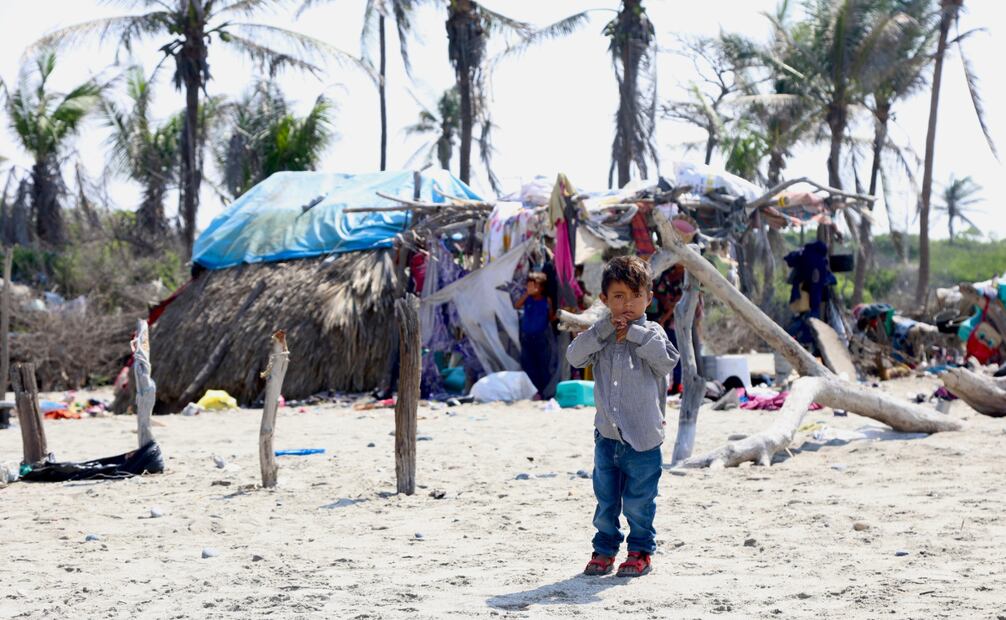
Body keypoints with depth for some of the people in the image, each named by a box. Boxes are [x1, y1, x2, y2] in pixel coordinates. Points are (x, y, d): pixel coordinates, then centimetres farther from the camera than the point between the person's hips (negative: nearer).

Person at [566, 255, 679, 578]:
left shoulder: (651, 334, -3)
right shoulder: (600, 337, 6)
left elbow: (667, 359, -20)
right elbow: (575, 356, -9)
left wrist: (635, 333, -18)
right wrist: (605, 330, -15)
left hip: (643, 438, -3)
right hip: (607, 434, 3)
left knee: (638, 502, 3)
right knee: (606, 500, 12)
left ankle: (641, 550, 20)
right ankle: (604, 550, 25)